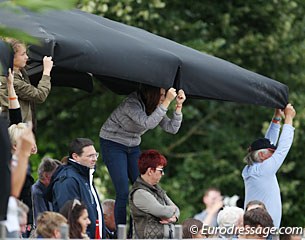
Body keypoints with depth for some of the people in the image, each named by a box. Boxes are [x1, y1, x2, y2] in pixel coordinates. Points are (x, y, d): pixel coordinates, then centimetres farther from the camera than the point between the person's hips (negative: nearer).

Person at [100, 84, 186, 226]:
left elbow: (172, 128, -7)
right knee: (123, 193, -14)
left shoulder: (155, 107, -4)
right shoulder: (132, 104, -27)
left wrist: (178, 106, -18)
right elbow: (148, 123, -42)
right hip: (112, 144, -7)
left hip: (133, 146, 7)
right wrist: (167, 102, -44)